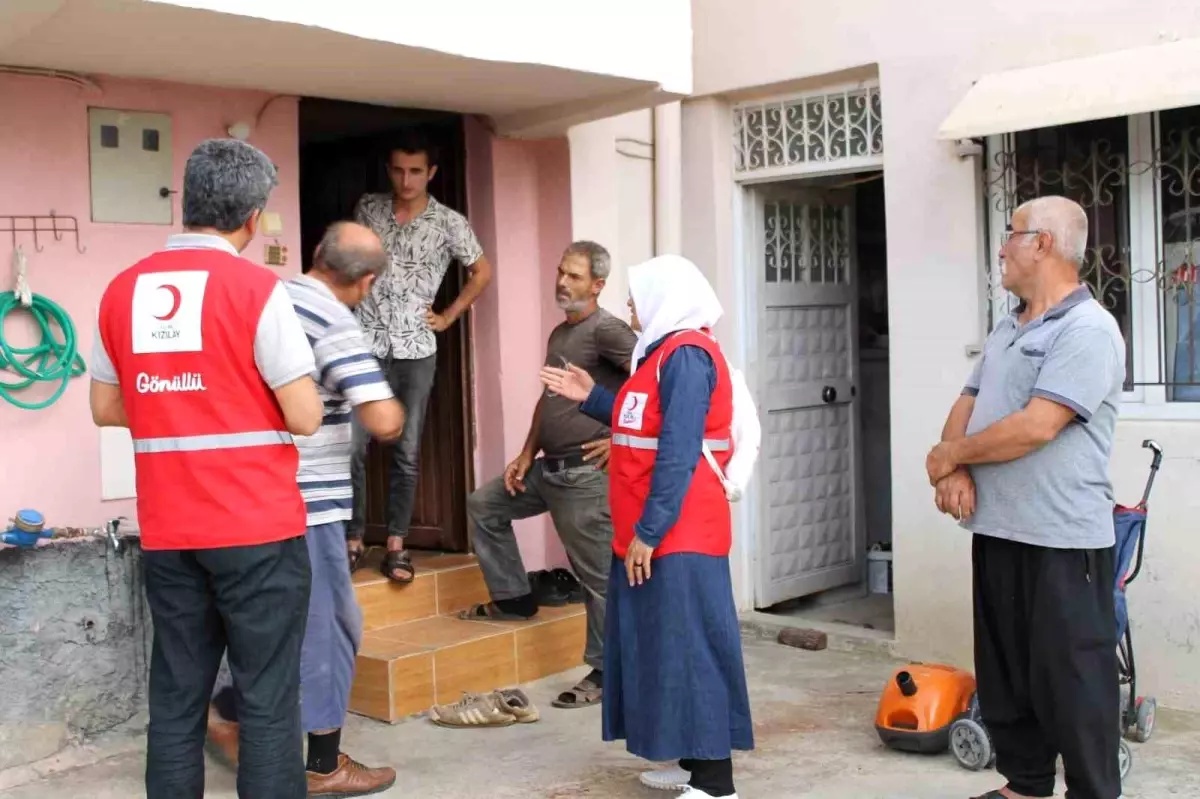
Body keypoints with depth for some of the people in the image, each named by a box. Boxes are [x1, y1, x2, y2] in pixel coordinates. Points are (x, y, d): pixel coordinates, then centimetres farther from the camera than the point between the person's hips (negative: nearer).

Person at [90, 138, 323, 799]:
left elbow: (106, 409, 14)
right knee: (268, 699, 2)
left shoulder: (123, 290, 6)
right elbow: (304, 418, -12)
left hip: (166, 531, 5)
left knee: (176, 697, 12)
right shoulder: (256, 289, -10)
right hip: (256, 526, -5)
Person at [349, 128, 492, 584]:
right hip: (365, 344, 1)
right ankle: (353, 541, 6)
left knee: (407, 452, 4)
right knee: (353, 447, -5)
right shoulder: (368, 208, 4)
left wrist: (449, 316, 6)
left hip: (416, 350, 0)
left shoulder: (449, 223, -1)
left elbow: (482, 272, 11)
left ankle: (395, 546, 12)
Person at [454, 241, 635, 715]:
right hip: (548, 468, 10)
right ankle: (514, 600, 28)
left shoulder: (606, 330, -13)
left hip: (585, 474, -10)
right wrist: (526, 454, 16)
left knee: (597, 574, -1)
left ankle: (605, 672, 11)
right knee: (484, 506, 20)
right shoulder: (559, 334, 16)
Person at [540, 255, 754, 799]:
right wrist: (591, 398, 22)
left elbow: (678, 453, -21)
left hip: (677, 535, -10)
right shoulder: (666, 351, 16)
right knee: (666, 646, 14)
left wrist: (648, 531, -21)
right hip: (659, 532, 10)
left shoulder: (686, 354, -16)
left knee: (689, 648, -6)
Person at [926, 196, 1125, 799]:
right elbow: (966, 406, 13)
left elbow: (1035, 427, -23)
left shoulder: (1088, 330, -14)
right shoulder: (1007, 328, 15)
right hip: (995, 530, 9)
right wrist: (956, 471, -7)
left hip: (1061, 541, -9)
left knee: (1070, 680, 0)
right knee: (1004, 674, 16)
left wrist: (950, 455, -10)